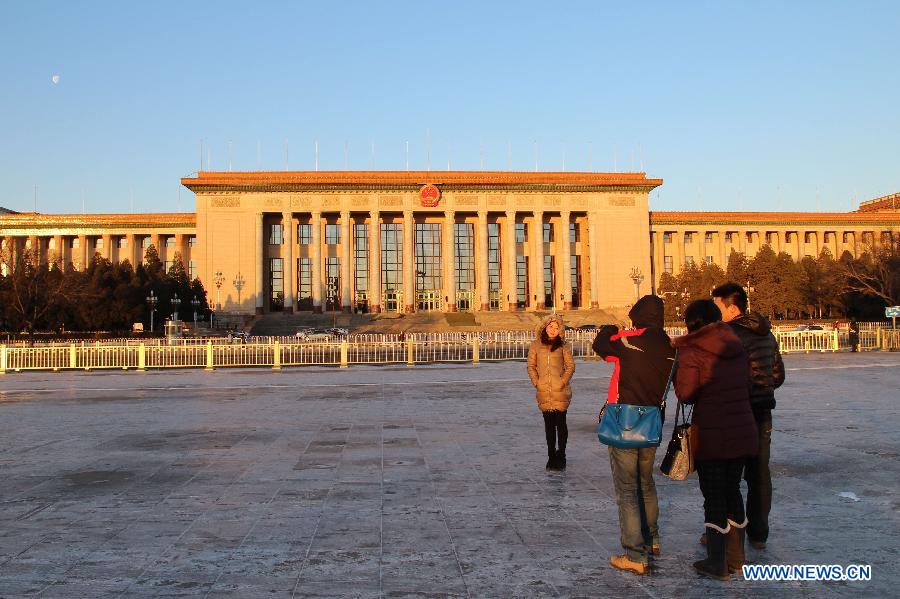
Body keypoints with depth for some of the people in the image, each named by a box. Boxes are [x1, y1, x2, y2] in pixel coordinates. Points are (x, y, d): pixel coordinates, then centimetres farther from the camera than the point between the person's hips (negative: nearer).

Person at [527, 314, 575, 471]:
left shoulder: (563, 346, 1)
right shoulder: (536, 345, 5)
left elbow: (570, 366, 3)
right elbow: (531, 366, 9)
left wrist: (563, 382, -8)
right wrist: (536, 382, -1)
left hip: (560, 392, -2)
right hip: (543, 392, 2)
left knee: (560, 422, 0)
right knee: (549, 424, 9)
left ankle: (560, 455, 12)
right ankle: (551, 455, 18)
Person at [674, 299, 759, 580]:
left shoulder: (692, 352, -13)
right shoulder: (737, 348, 7)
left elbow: (686, 394, -13)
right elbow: (747, 386, 11)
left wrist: (679, 366, -1)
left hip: (711, 435, -6)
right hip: (742, 432, 6)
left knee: (714, 496, 5)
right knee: (733, 491, 18)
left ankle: (717, 562, 13)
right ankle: (736, 558, 28)